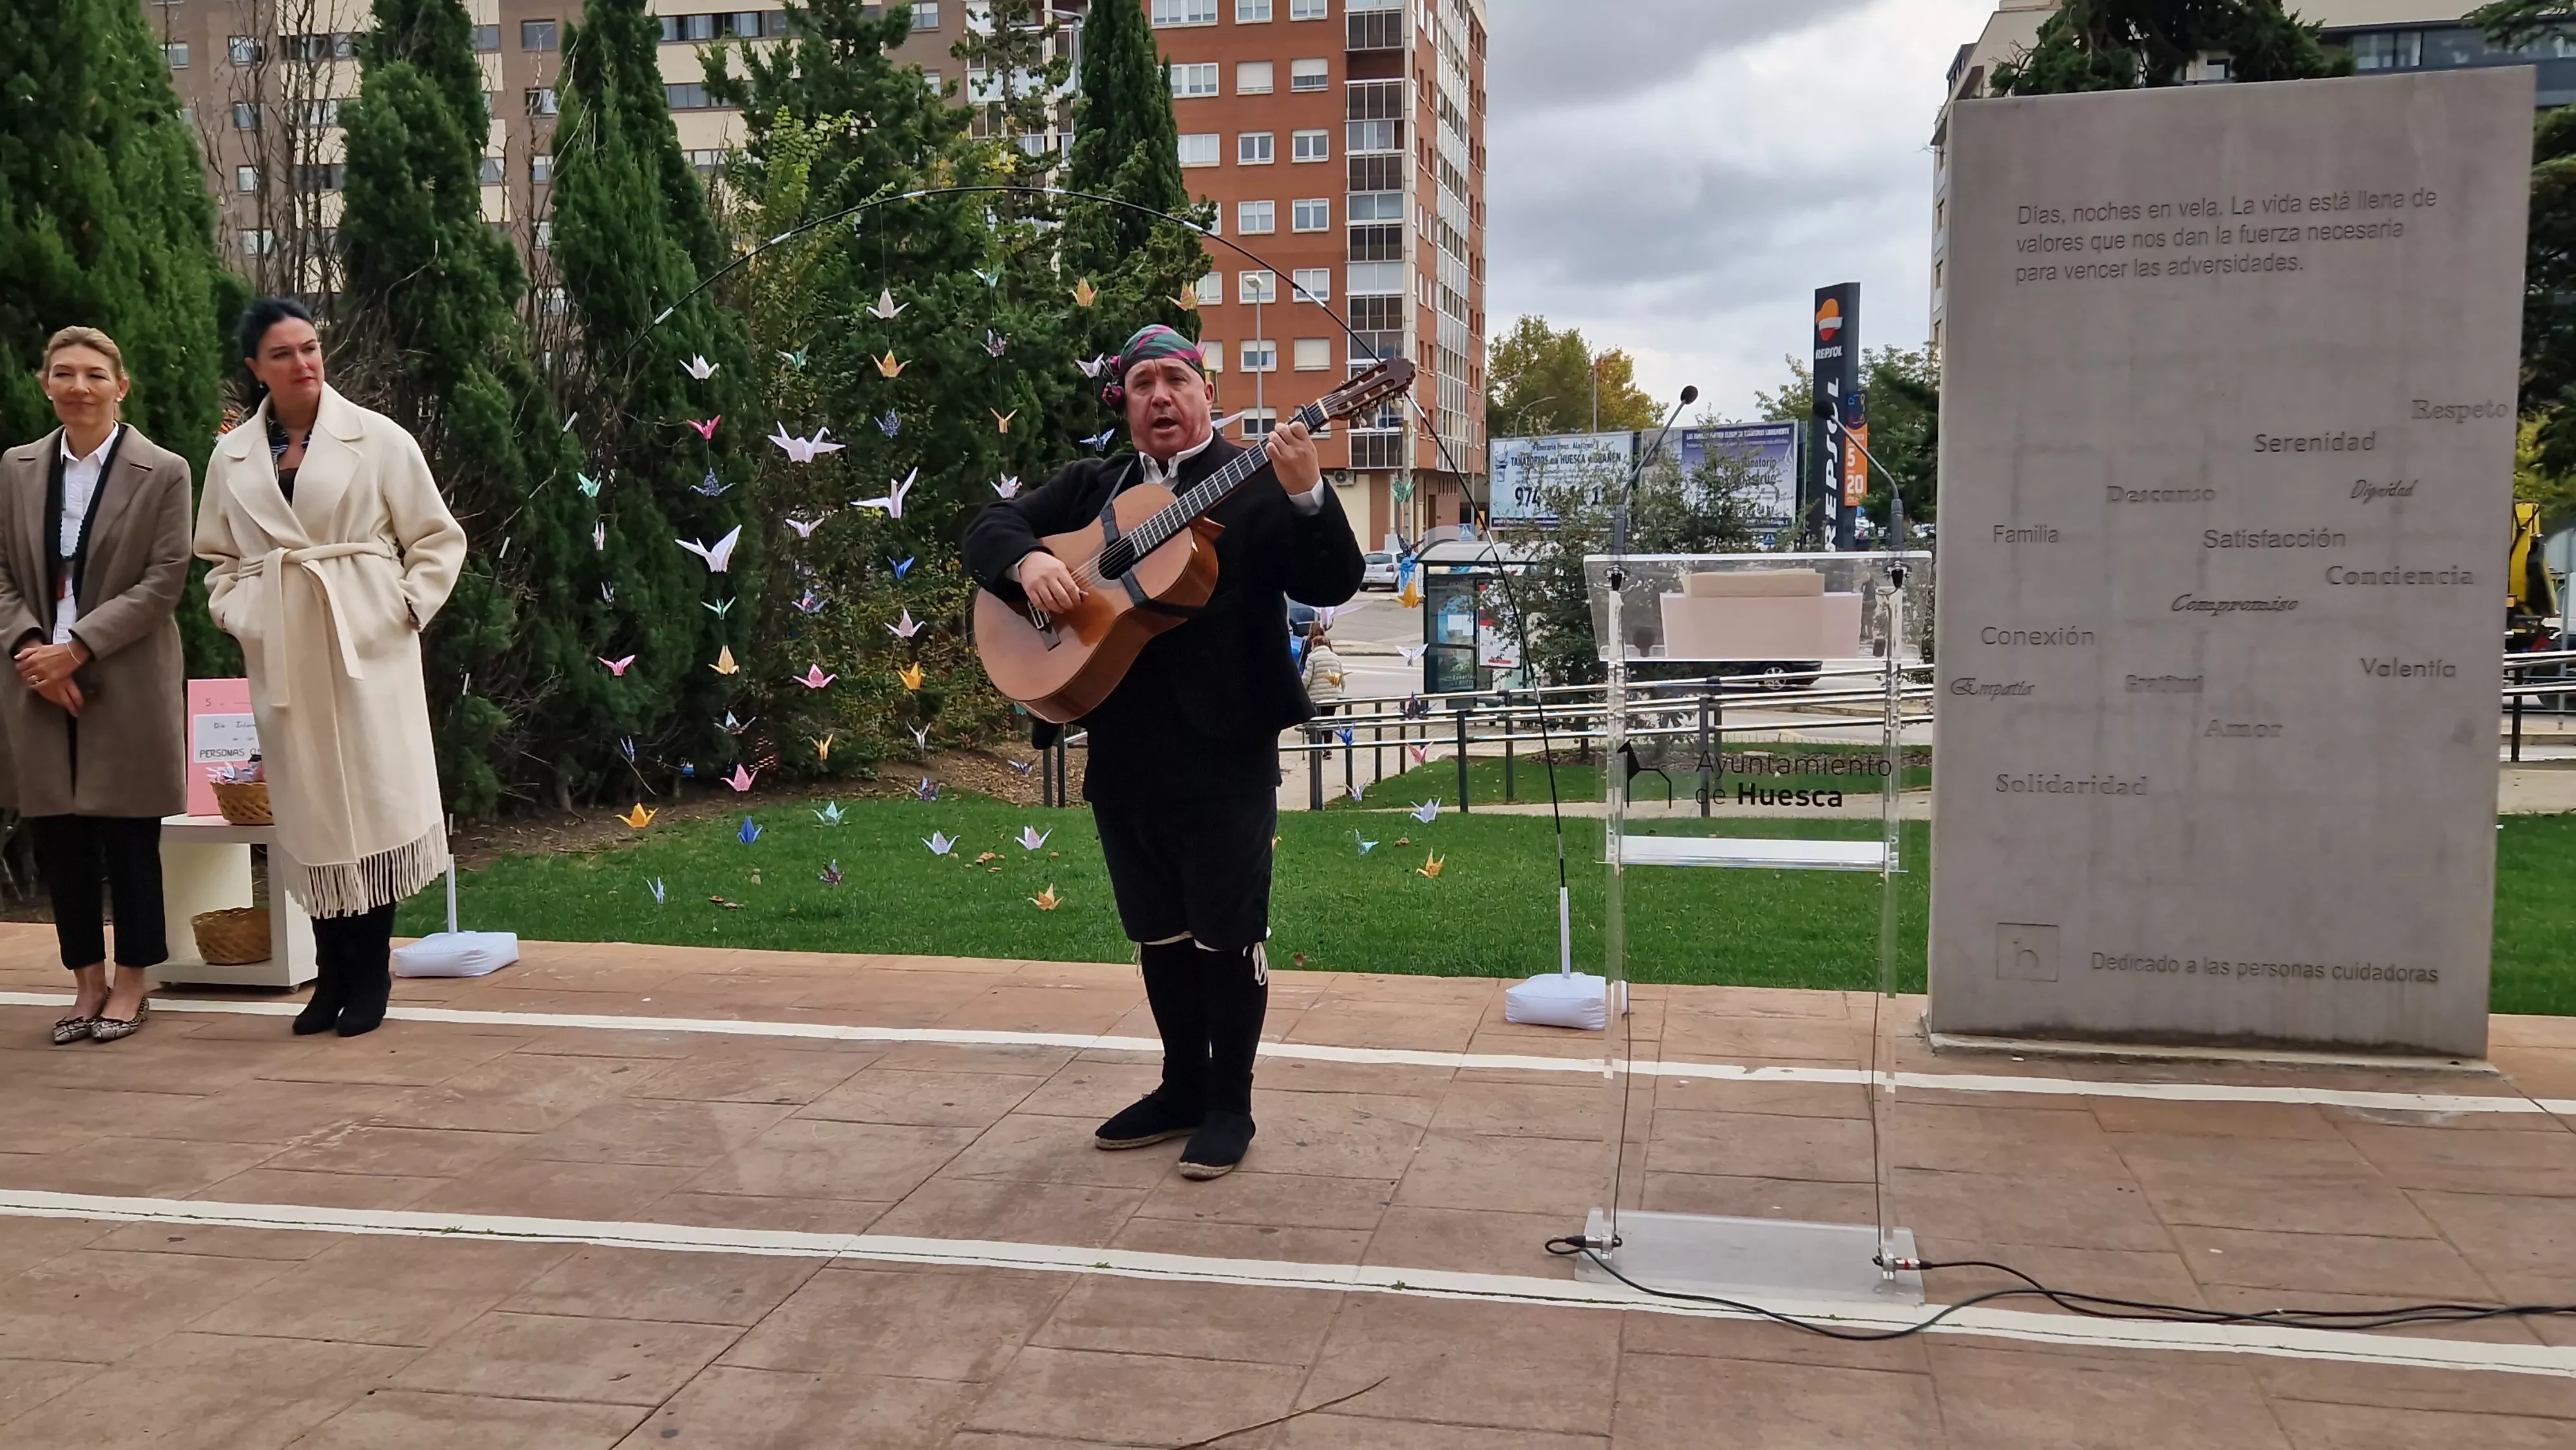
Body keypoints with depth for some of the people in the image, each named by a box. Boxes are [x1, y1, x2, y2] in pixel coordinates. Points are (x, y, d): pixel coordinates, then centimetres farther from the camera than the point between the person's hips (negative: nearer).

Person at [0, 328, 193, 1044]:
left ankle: (132, 982, 18)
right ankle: (88, 980, 20)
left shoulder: (163, 472, -5)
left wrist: (77, 647, -15)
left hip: (127, 682, -4)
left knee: (128, 837, 4)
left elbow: (164, 581, -9)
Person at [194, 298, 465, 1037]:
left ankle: (370, 978, 7)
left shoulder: (378, 438, -1)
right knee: (308, 808, 5)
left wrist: (407, 607, -7)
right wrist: (237, 614, 3)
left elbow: (438, 539, 3)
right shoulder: (232, 456, 9)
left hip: (367, 643, -3)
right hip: (281, 654, 3)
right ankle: (332, 976, 14)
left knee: (373, 799, -3)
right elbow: (220, 557, 19)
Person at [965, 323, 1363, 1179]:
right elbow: (988, 528, 9)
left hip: (1223, 753, -5)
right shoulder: (1091, 486, 13)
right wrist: (1028, 561, -14)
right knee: (1159, 933, 16)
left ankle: (1230, 1104, 17)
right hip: (1122, 756, 5)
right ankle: (1181, 1089, 30)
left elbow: (1334, 584, -13)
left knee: (1226, 933, 3)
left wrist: (1306, 495, -31)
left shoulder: (1256, 486, -2)